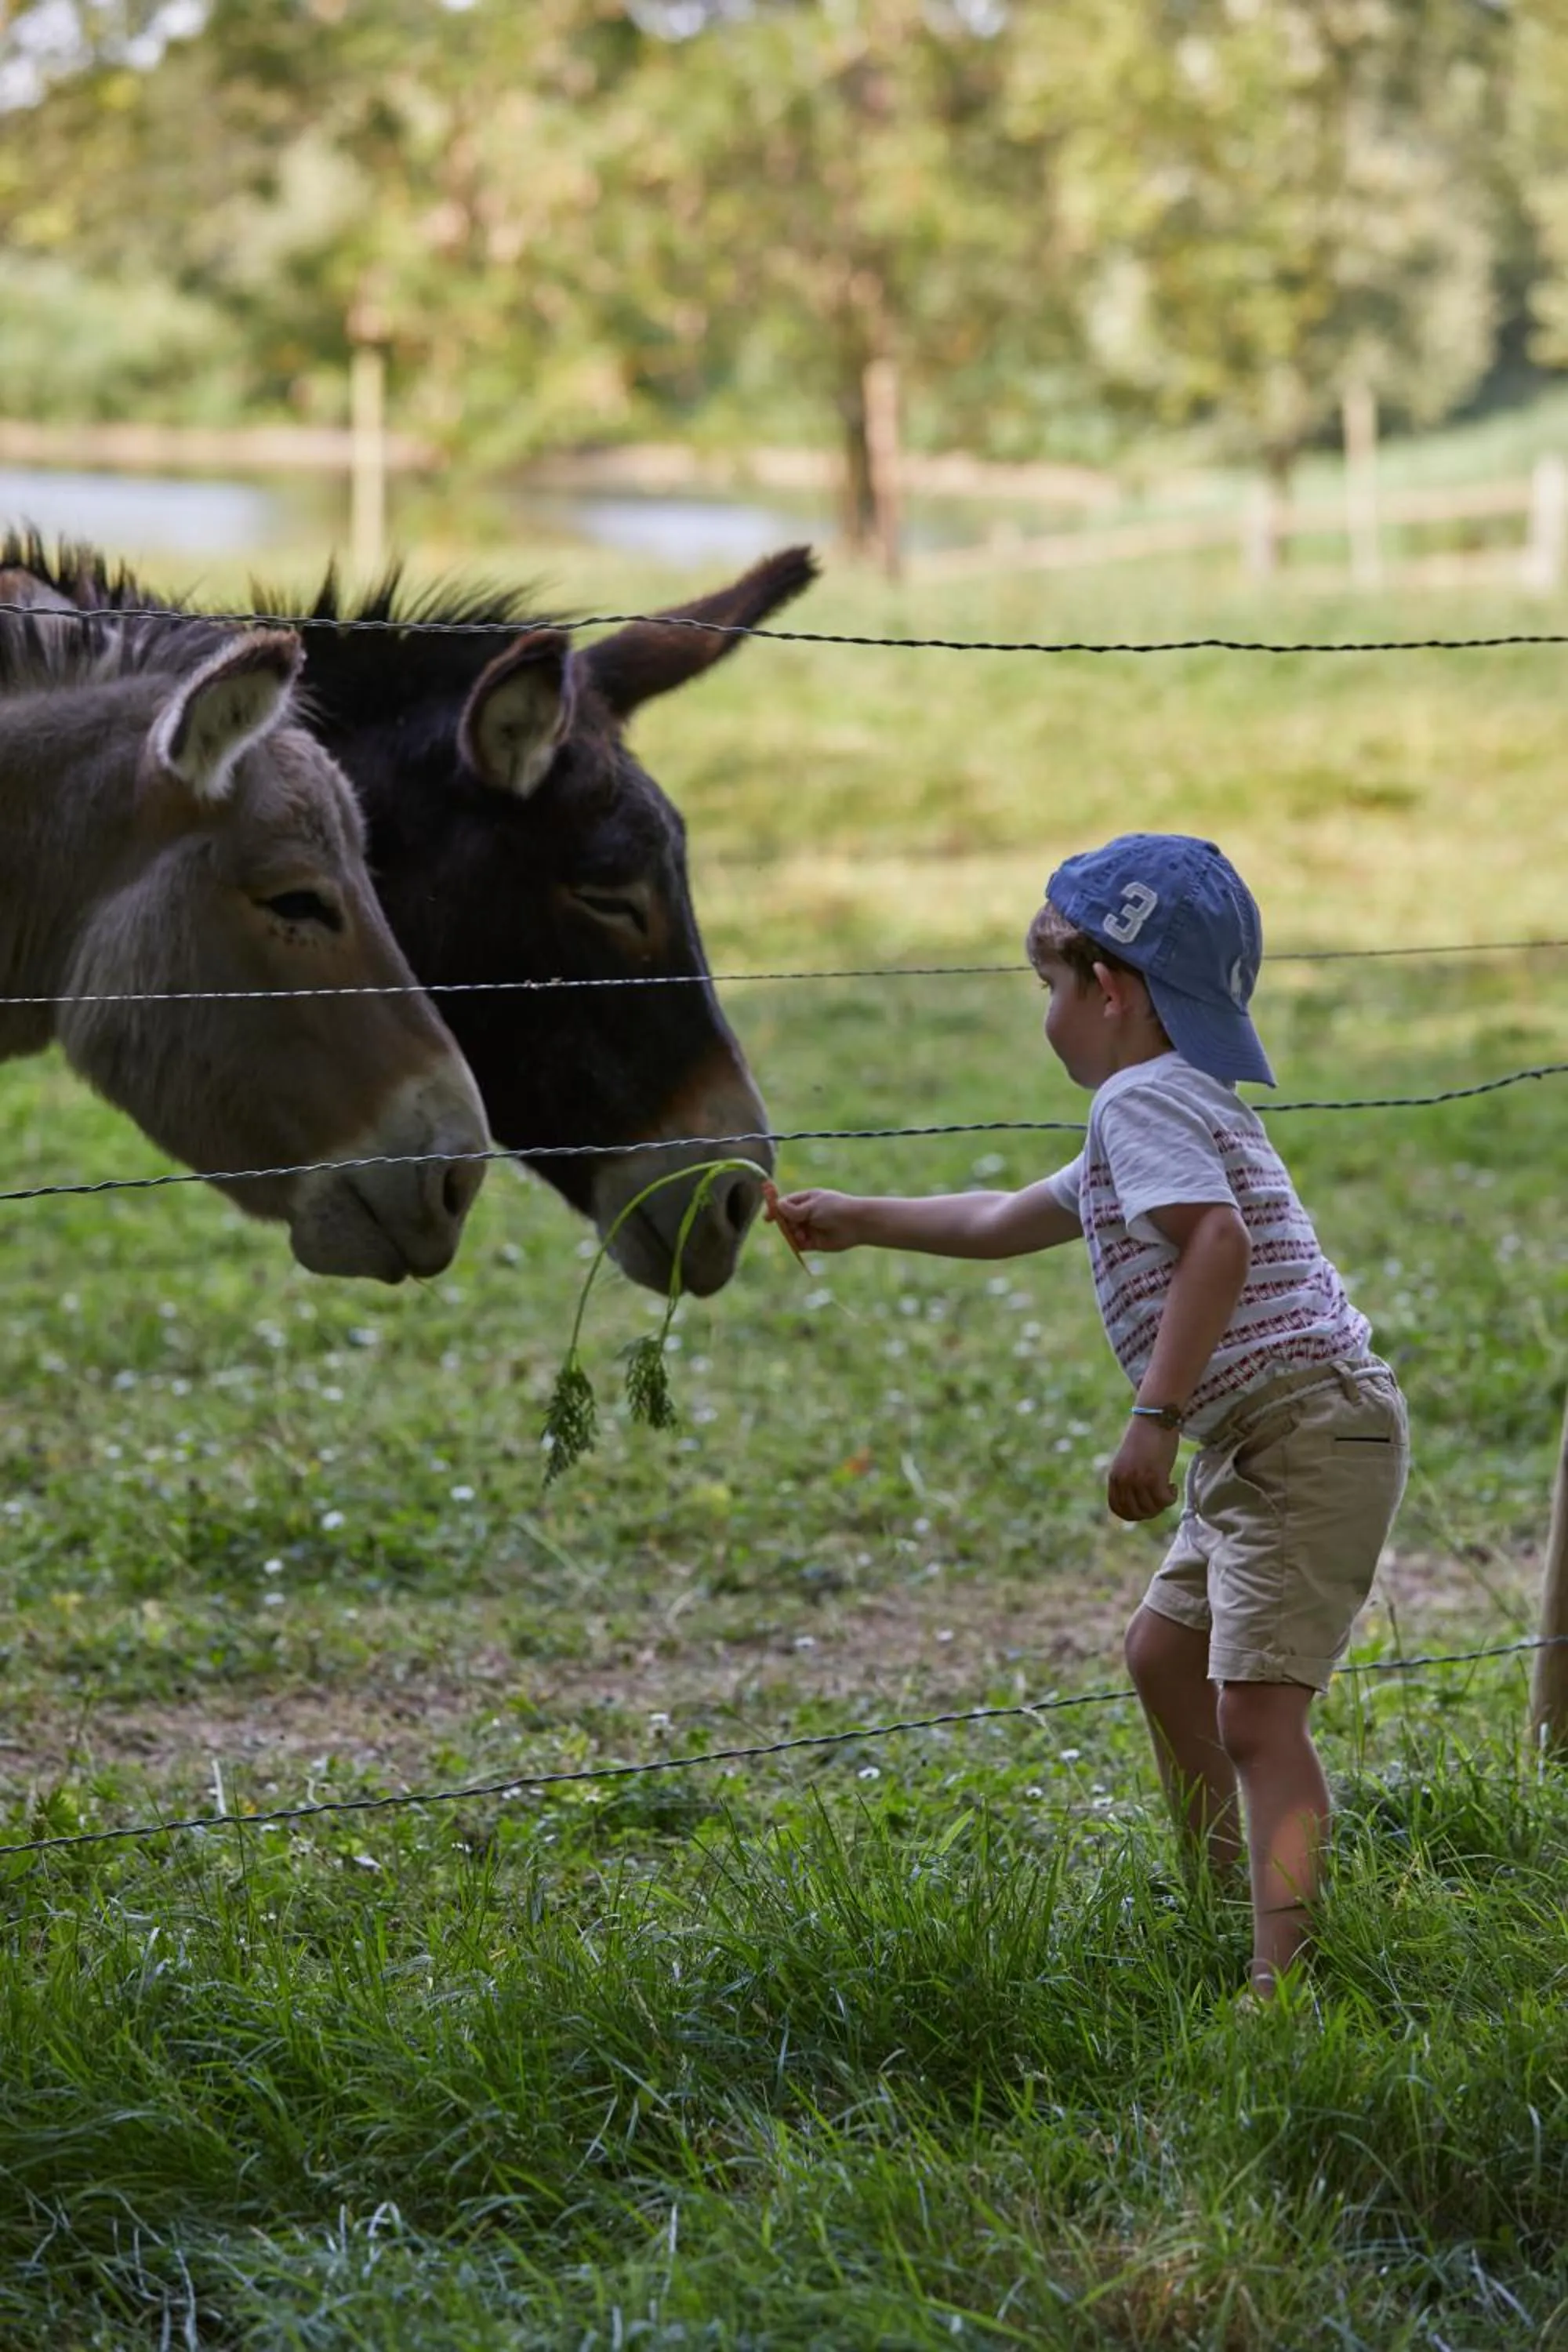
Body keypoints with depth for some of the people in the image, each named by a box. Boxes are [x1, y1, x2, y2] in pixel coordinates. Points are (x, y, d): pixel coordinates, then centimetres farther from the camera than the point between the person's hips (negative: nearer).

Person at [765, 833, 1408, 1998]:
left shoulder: (1141, 1100, -11)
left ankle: (1282, 1979, -22)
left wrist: (1156, 1416, -32)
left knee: (1256, 1712, -17)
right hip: (1258, 1448, 11)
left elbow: (1218, 1242, -29)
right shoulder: (1171, 1108, 21)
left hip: (1311, 1431, -11)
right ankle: (1221, 1895, 36)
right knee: (1164, 1653, 25)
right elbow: (1005, 1221, 35)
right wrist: (864, 1222, 44)